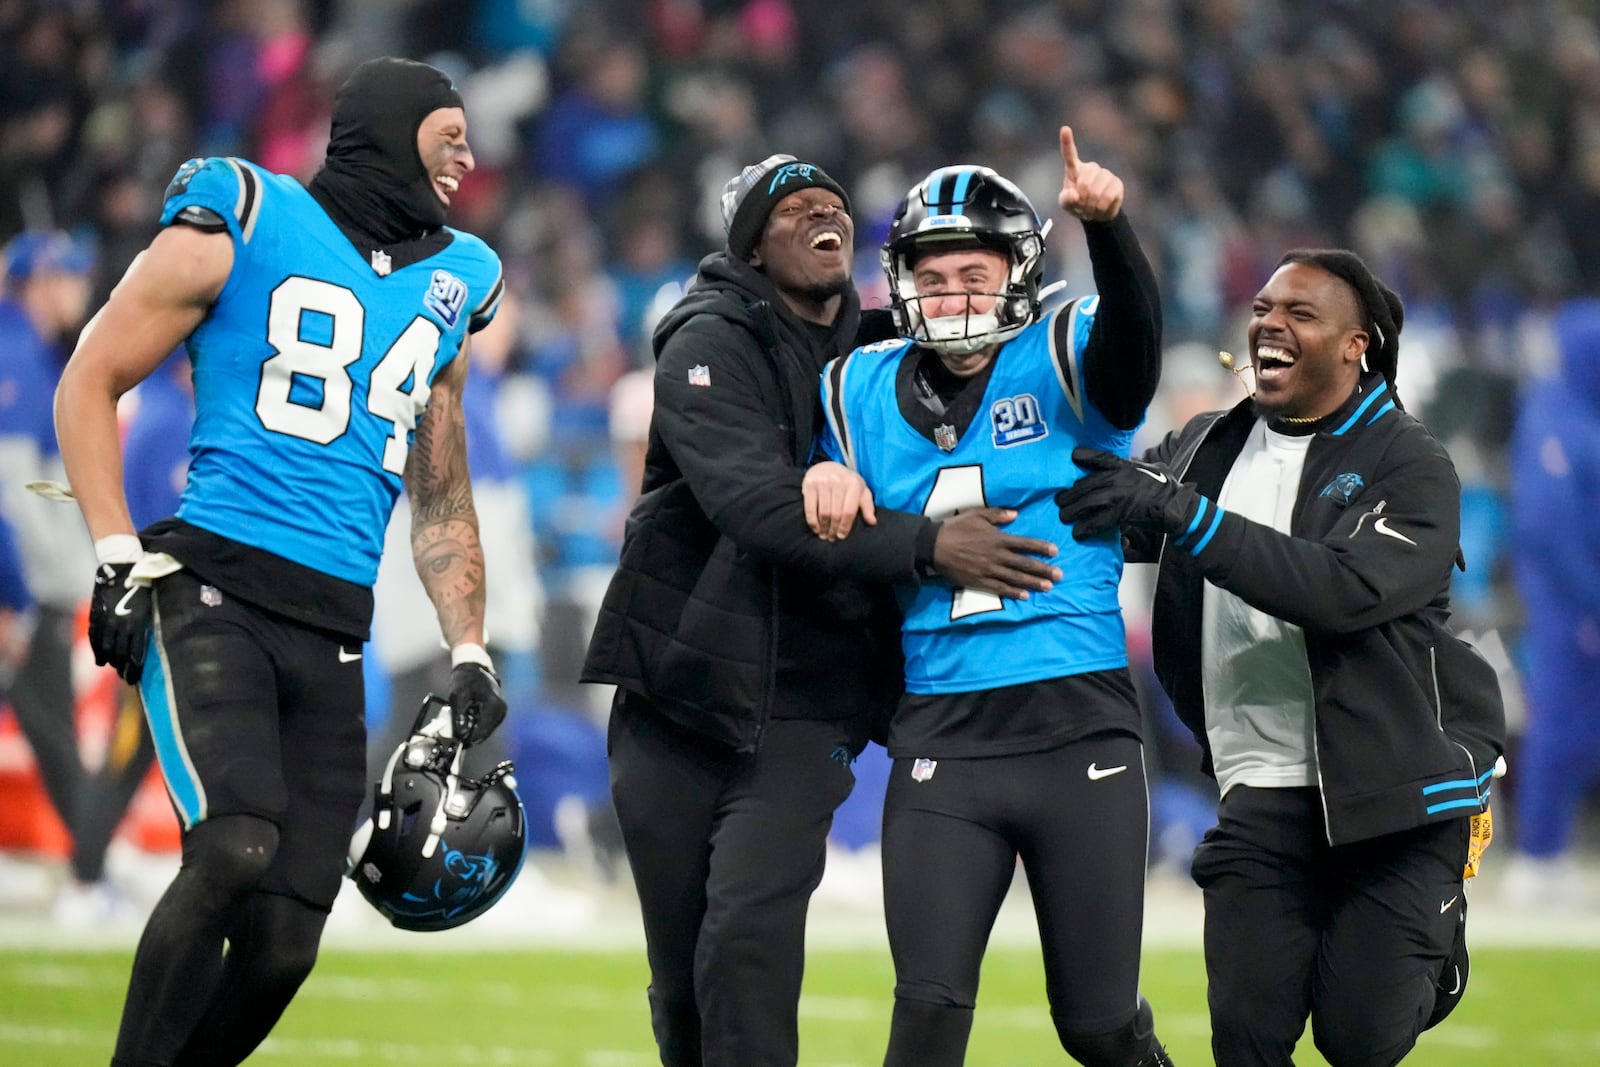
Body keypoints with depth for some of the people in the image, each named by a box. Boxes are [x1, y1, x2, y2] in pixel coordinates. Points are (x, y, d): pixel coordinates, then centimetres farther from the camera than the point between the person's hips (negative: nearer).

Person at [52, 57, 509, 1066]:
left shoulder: (450, 284, 19)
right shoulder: (244, 227, 2)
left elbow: (442, 496, 29)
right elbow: (90, 383, 4)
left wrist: (470, 653, 19)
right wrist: (119, 556, -6)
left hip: (332, 638, 6)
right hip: (213, 590, -6)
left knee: (282, 945, -4)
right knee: (236, 846, -28)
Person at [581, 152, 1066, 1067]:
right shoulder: (711, 344, -6)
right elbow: (756, 509, -21)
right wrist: (927, 546, -29)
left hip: (803, 715, 2)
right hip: (684, 697, -2)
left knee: (749, 940, -19)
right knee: (683, 981, 5)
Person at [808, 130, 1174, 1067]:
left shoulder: (1066, 364, -1)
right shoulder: (864, 392, 10)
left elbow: (1134, 331, -23)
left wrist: (1107, 225, -42)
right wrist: (823, 479, -1)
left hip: (1081, 726, -2)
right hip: (942, 734, 2)